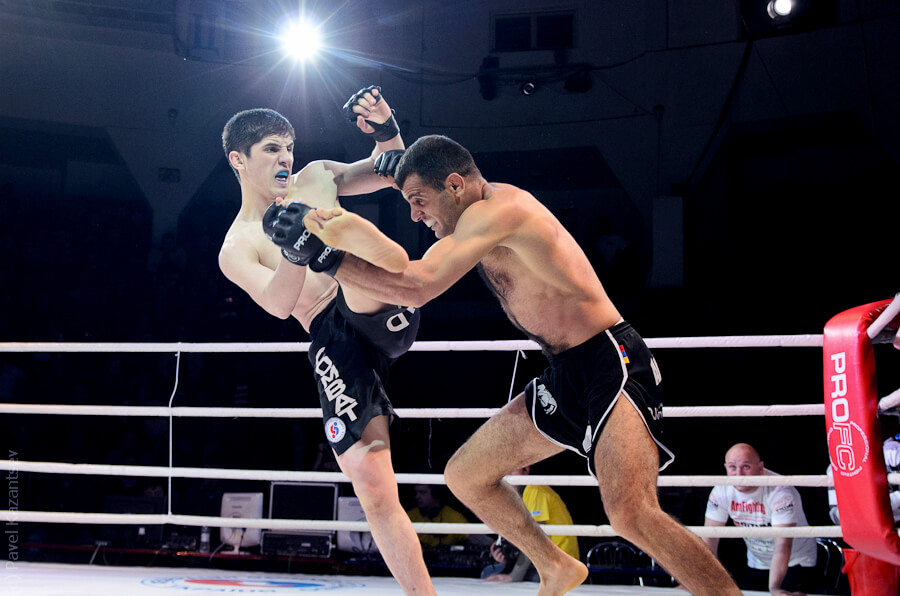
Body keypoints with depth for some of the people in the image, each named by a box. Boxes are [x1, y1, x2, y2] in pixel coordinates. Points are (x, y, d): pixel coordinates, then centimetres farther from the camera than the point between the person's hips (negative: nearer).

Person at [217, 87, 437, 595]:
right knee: (373, 489, -7)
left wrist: (385, 129, 1)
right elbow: (278, 304, -12)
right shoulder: (237, 248, 6)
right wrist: (295, 253, -32)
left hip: (385, 317, 1)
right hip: (334, 346, -1)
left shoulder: (315, 178, 17)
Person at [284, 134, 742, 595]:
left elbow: (417, 287, -24)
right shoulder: (485, 216, 14)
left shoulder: (497, 210, -16)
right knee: (464, 475, 14)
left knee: (630, 514, -28)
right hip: (565, 377, 10)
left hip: (609, 364, -10)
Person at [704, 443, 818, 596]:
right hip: (757, 564, 4)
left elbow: (782, 544, -38)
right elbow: (710, 537, -12)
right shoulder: (721, 491, -15)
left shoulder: (780, 492, -29)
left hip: (796, 562, -4)